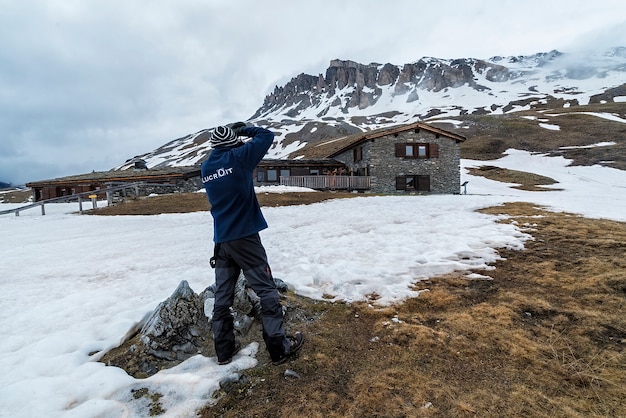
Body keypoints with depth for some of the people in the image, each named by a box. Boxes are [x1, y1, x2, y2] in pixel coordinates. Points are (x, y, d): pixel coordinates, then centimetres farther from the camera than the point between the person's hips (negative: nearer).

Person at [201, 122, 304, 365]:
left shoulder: (206, 168, 8)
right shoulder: (237, 158, -8)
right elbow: (267, 136, 0)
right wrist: (244, 129, 15)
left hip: (221, 241, 6)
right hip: (244, 237, -6)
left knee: (222, 296, 12)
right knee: (267, 291, 2)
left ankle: (224, 348, 21)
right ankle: (279, 347, 8)